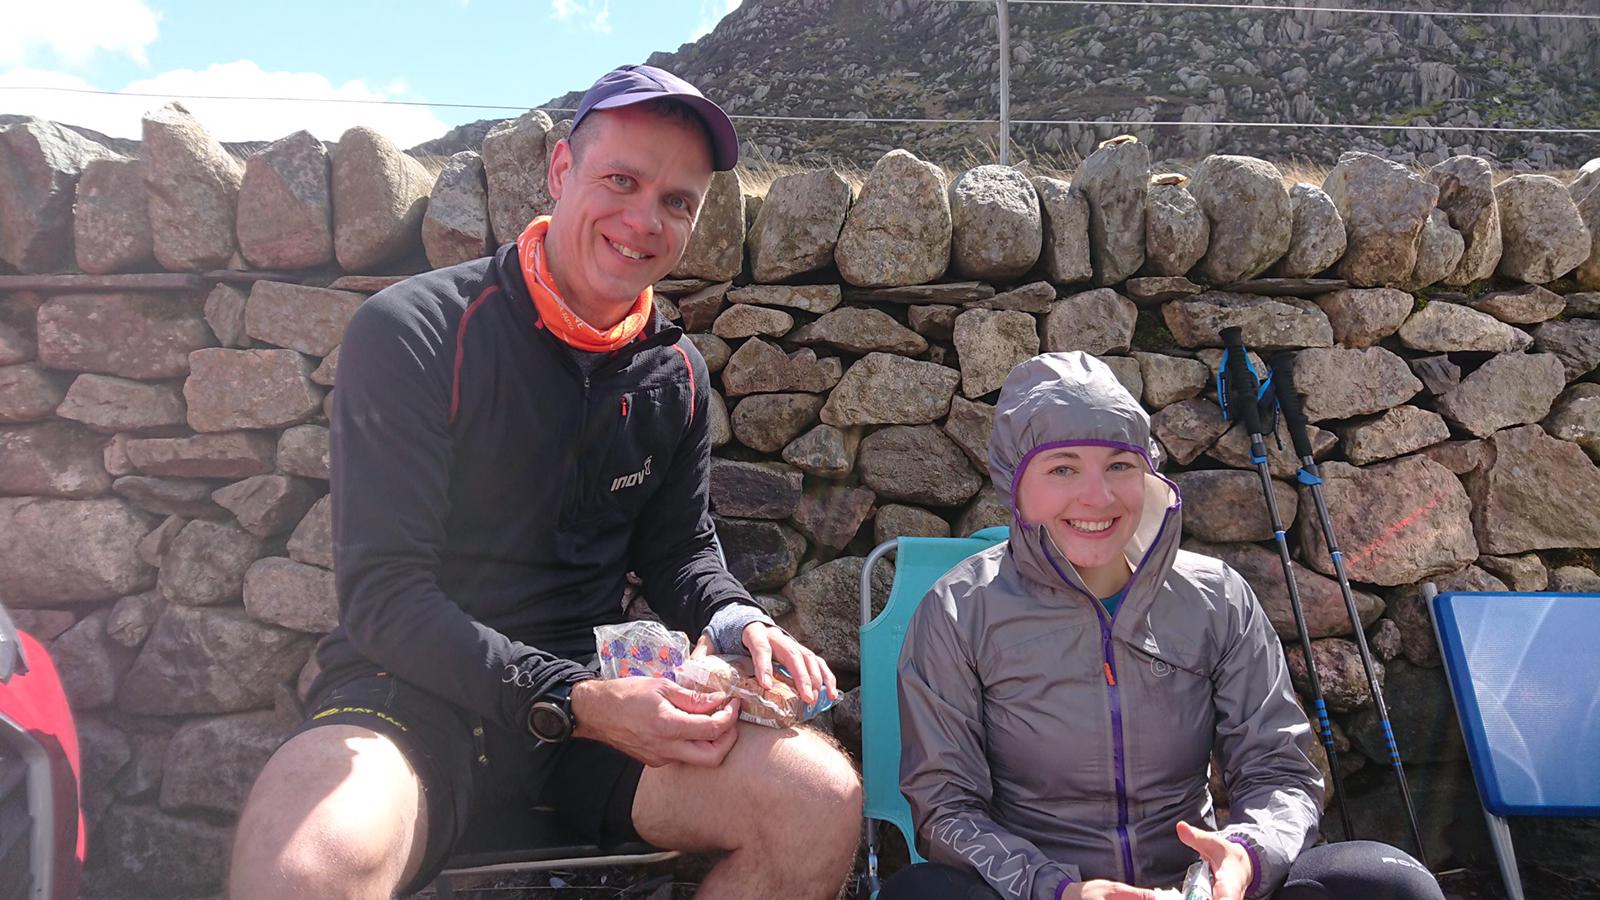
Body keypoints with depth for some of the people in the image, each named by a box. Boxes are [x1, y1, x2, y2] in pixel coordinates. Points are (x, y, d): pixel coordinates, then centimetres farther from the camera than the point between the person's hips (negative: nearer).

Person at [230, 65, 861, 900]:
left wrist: (735, 622, -5)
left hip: (593, 694, 5)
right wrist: (574, 703, -24)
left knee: (823, 802, -17)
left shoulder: (675, 373, 7)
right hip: (418, 695, -5)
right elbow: (384, 593, -14)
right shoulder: (412, 332, -10)